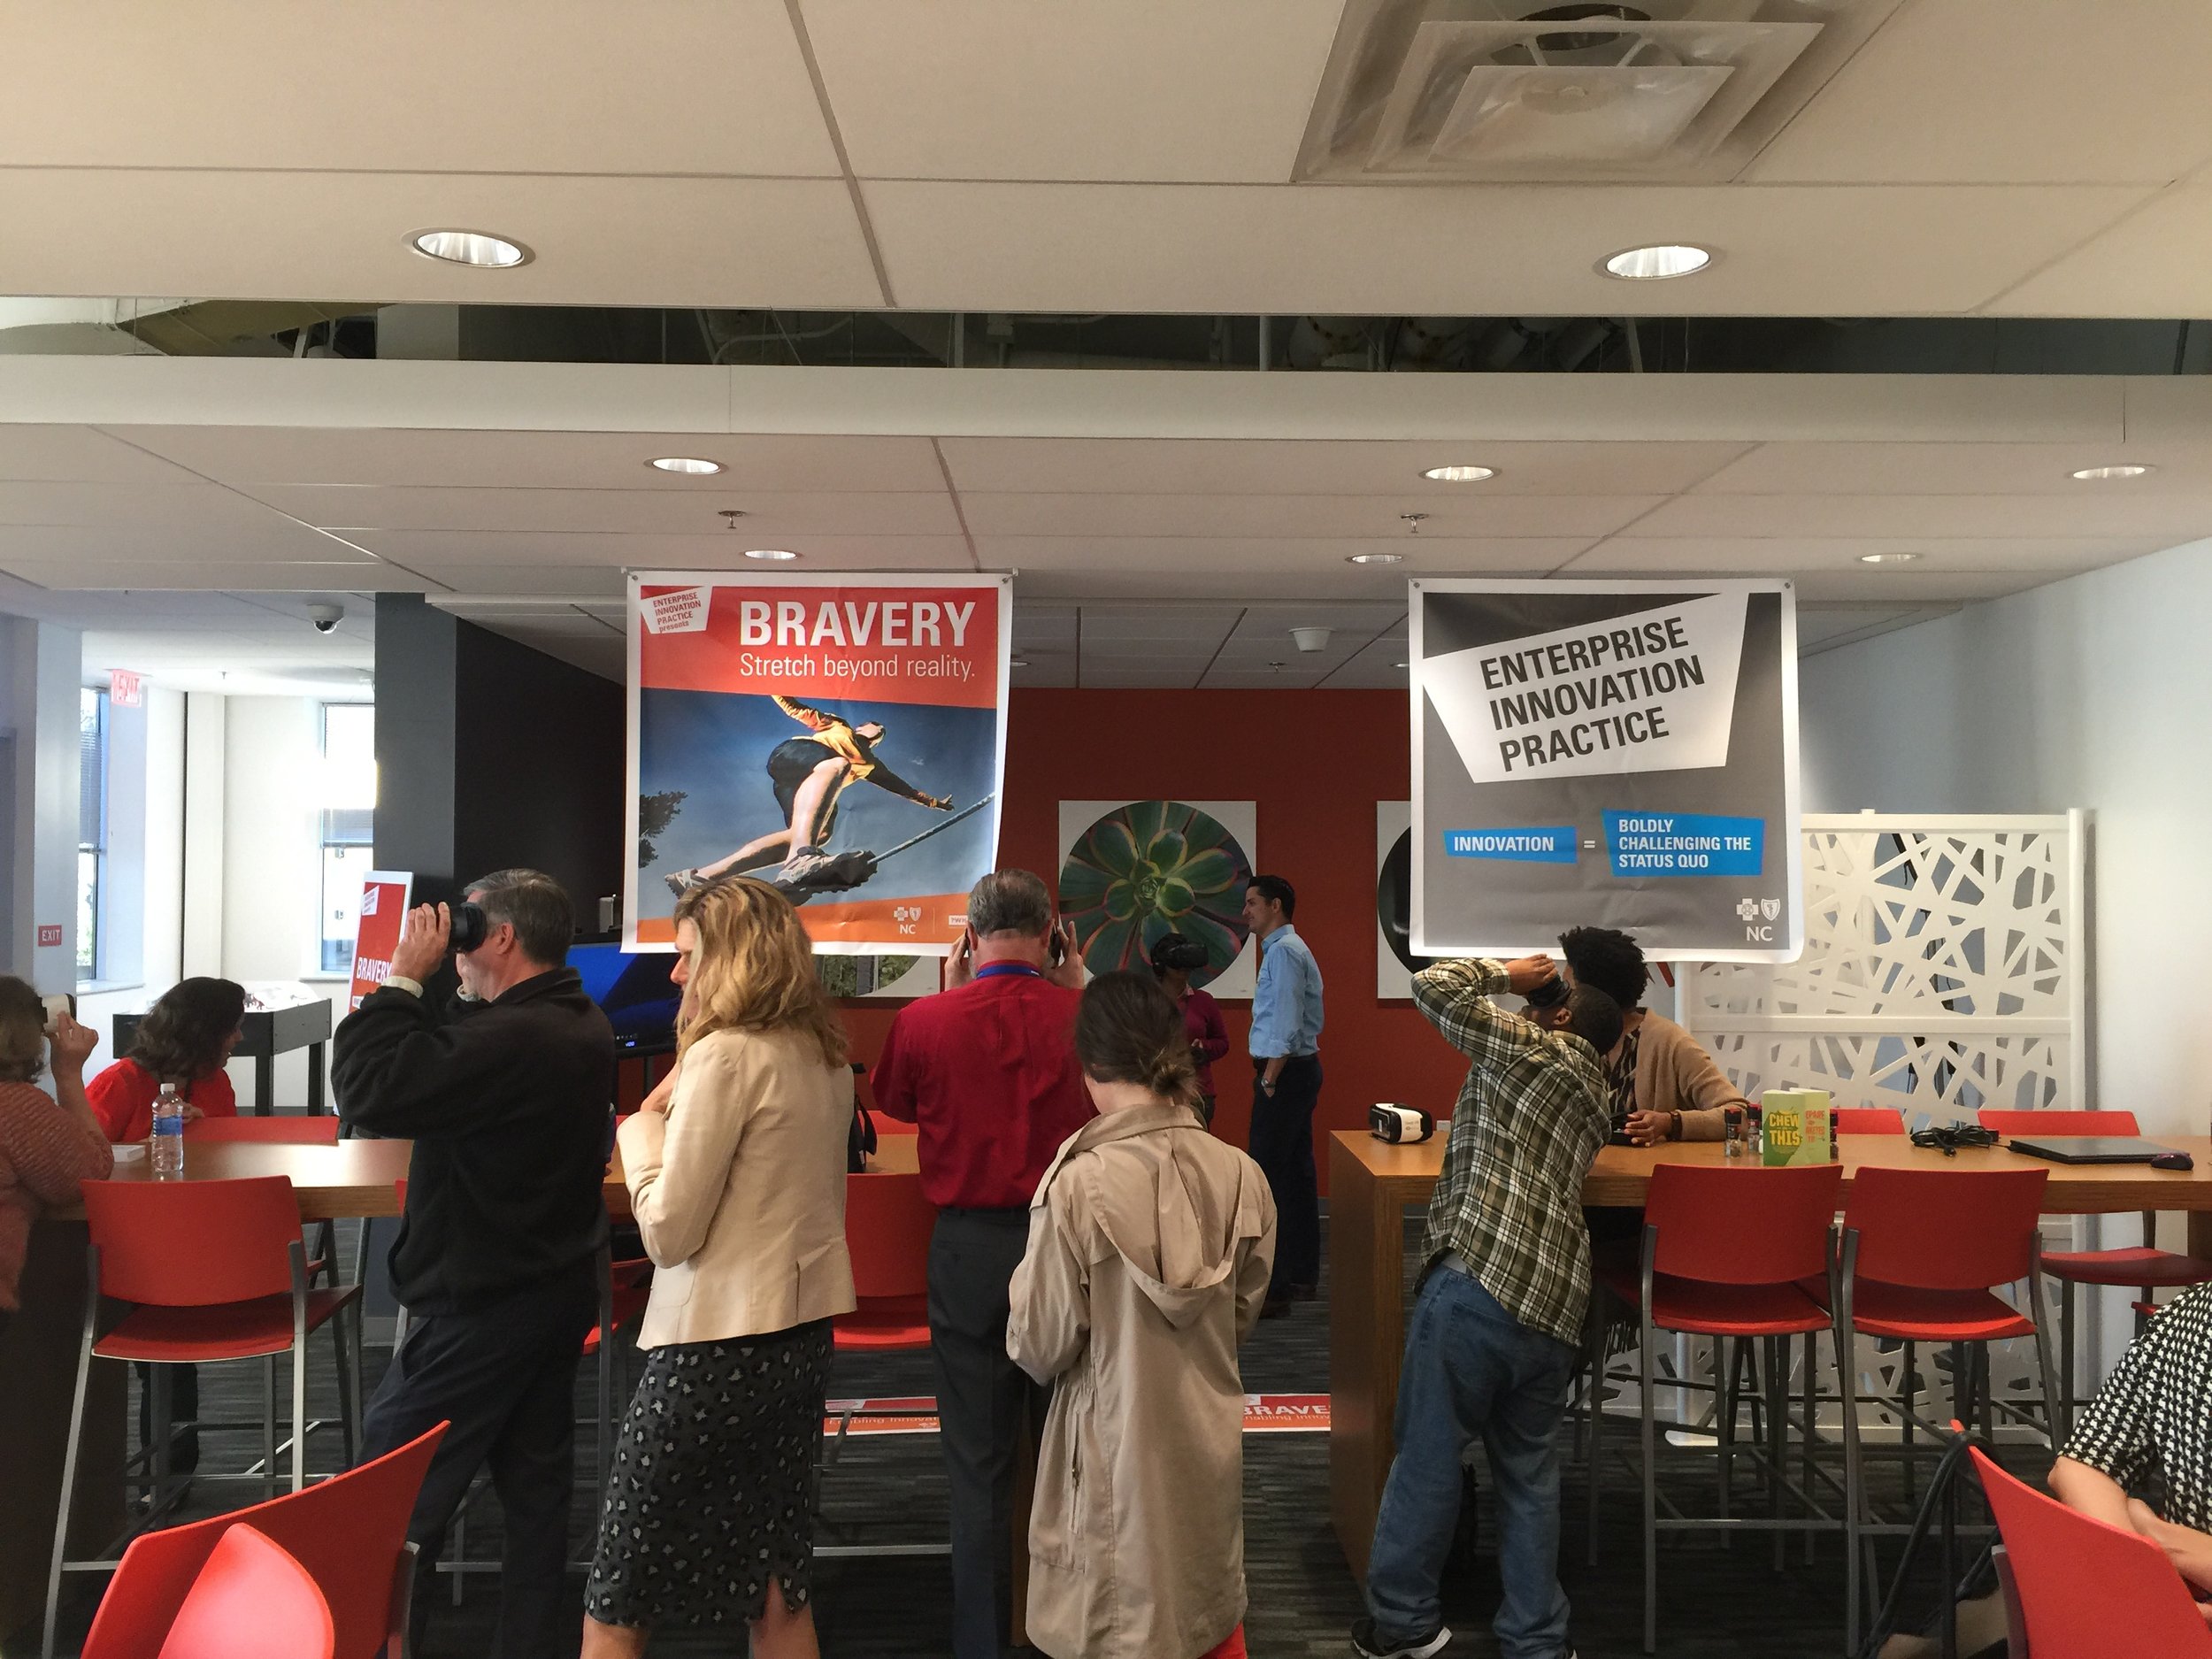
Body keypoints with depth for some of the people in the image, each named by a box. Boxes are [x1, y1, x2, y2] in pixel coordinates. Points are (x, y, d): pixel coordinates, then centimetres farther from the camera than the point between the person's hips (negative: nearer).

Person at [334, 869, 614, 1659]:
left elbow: (369, 1089, -27)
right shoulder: (580, 1025, 7)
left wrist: (403, 977, -19)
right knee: (536, 1484, 15)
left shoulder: (513, 1040, -26)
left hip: (479, 1306, -9)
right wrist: (436, 987, 3)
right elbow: (450, 1070, 14)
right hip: (556, 1289, 10)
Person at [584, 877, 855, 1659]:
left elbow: (668, 1229, -15)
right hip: (802, 1331, 8)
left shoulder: (724, 1054, -16)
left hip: (717, 1344, -8)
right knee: (777, 1592, 16)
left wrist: (641, 1132, -1)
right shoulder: (826, 1055, 7)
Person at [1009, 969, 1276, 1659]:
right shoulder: (1240, 1174, -12)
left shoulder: (1076, 1186, -23)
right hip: (1210, 1442, 4)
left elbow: (1041, 1351, -12)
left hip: (1117, 1451, -3)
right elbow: (1243, 1316, 4)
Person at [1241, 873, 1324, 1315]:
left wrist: (1270, 1080, -20)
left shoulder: (1283, 951, -14)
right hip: (1299, 1069, 11)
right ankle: (1302, 1274, 21)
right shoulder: (1287, 948, 17)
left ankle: (1271, 1288, -11)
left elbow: (1285, 1025, -21)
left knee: (1268, 1177, -11)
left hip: (1285, 1071, -11)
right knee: (1297, 1171, 14)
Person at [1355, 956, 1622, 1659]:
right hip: (1554, 1305, 7)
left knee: (1429, 1454, 4)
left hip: (1476, 1281, -7)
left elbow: (1432, 986, 1)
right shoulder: (1595, 1095, 22)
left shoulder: (1528, 1049, 3)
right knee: (1530, 1473, 16)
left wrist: (1506, 974, 16)